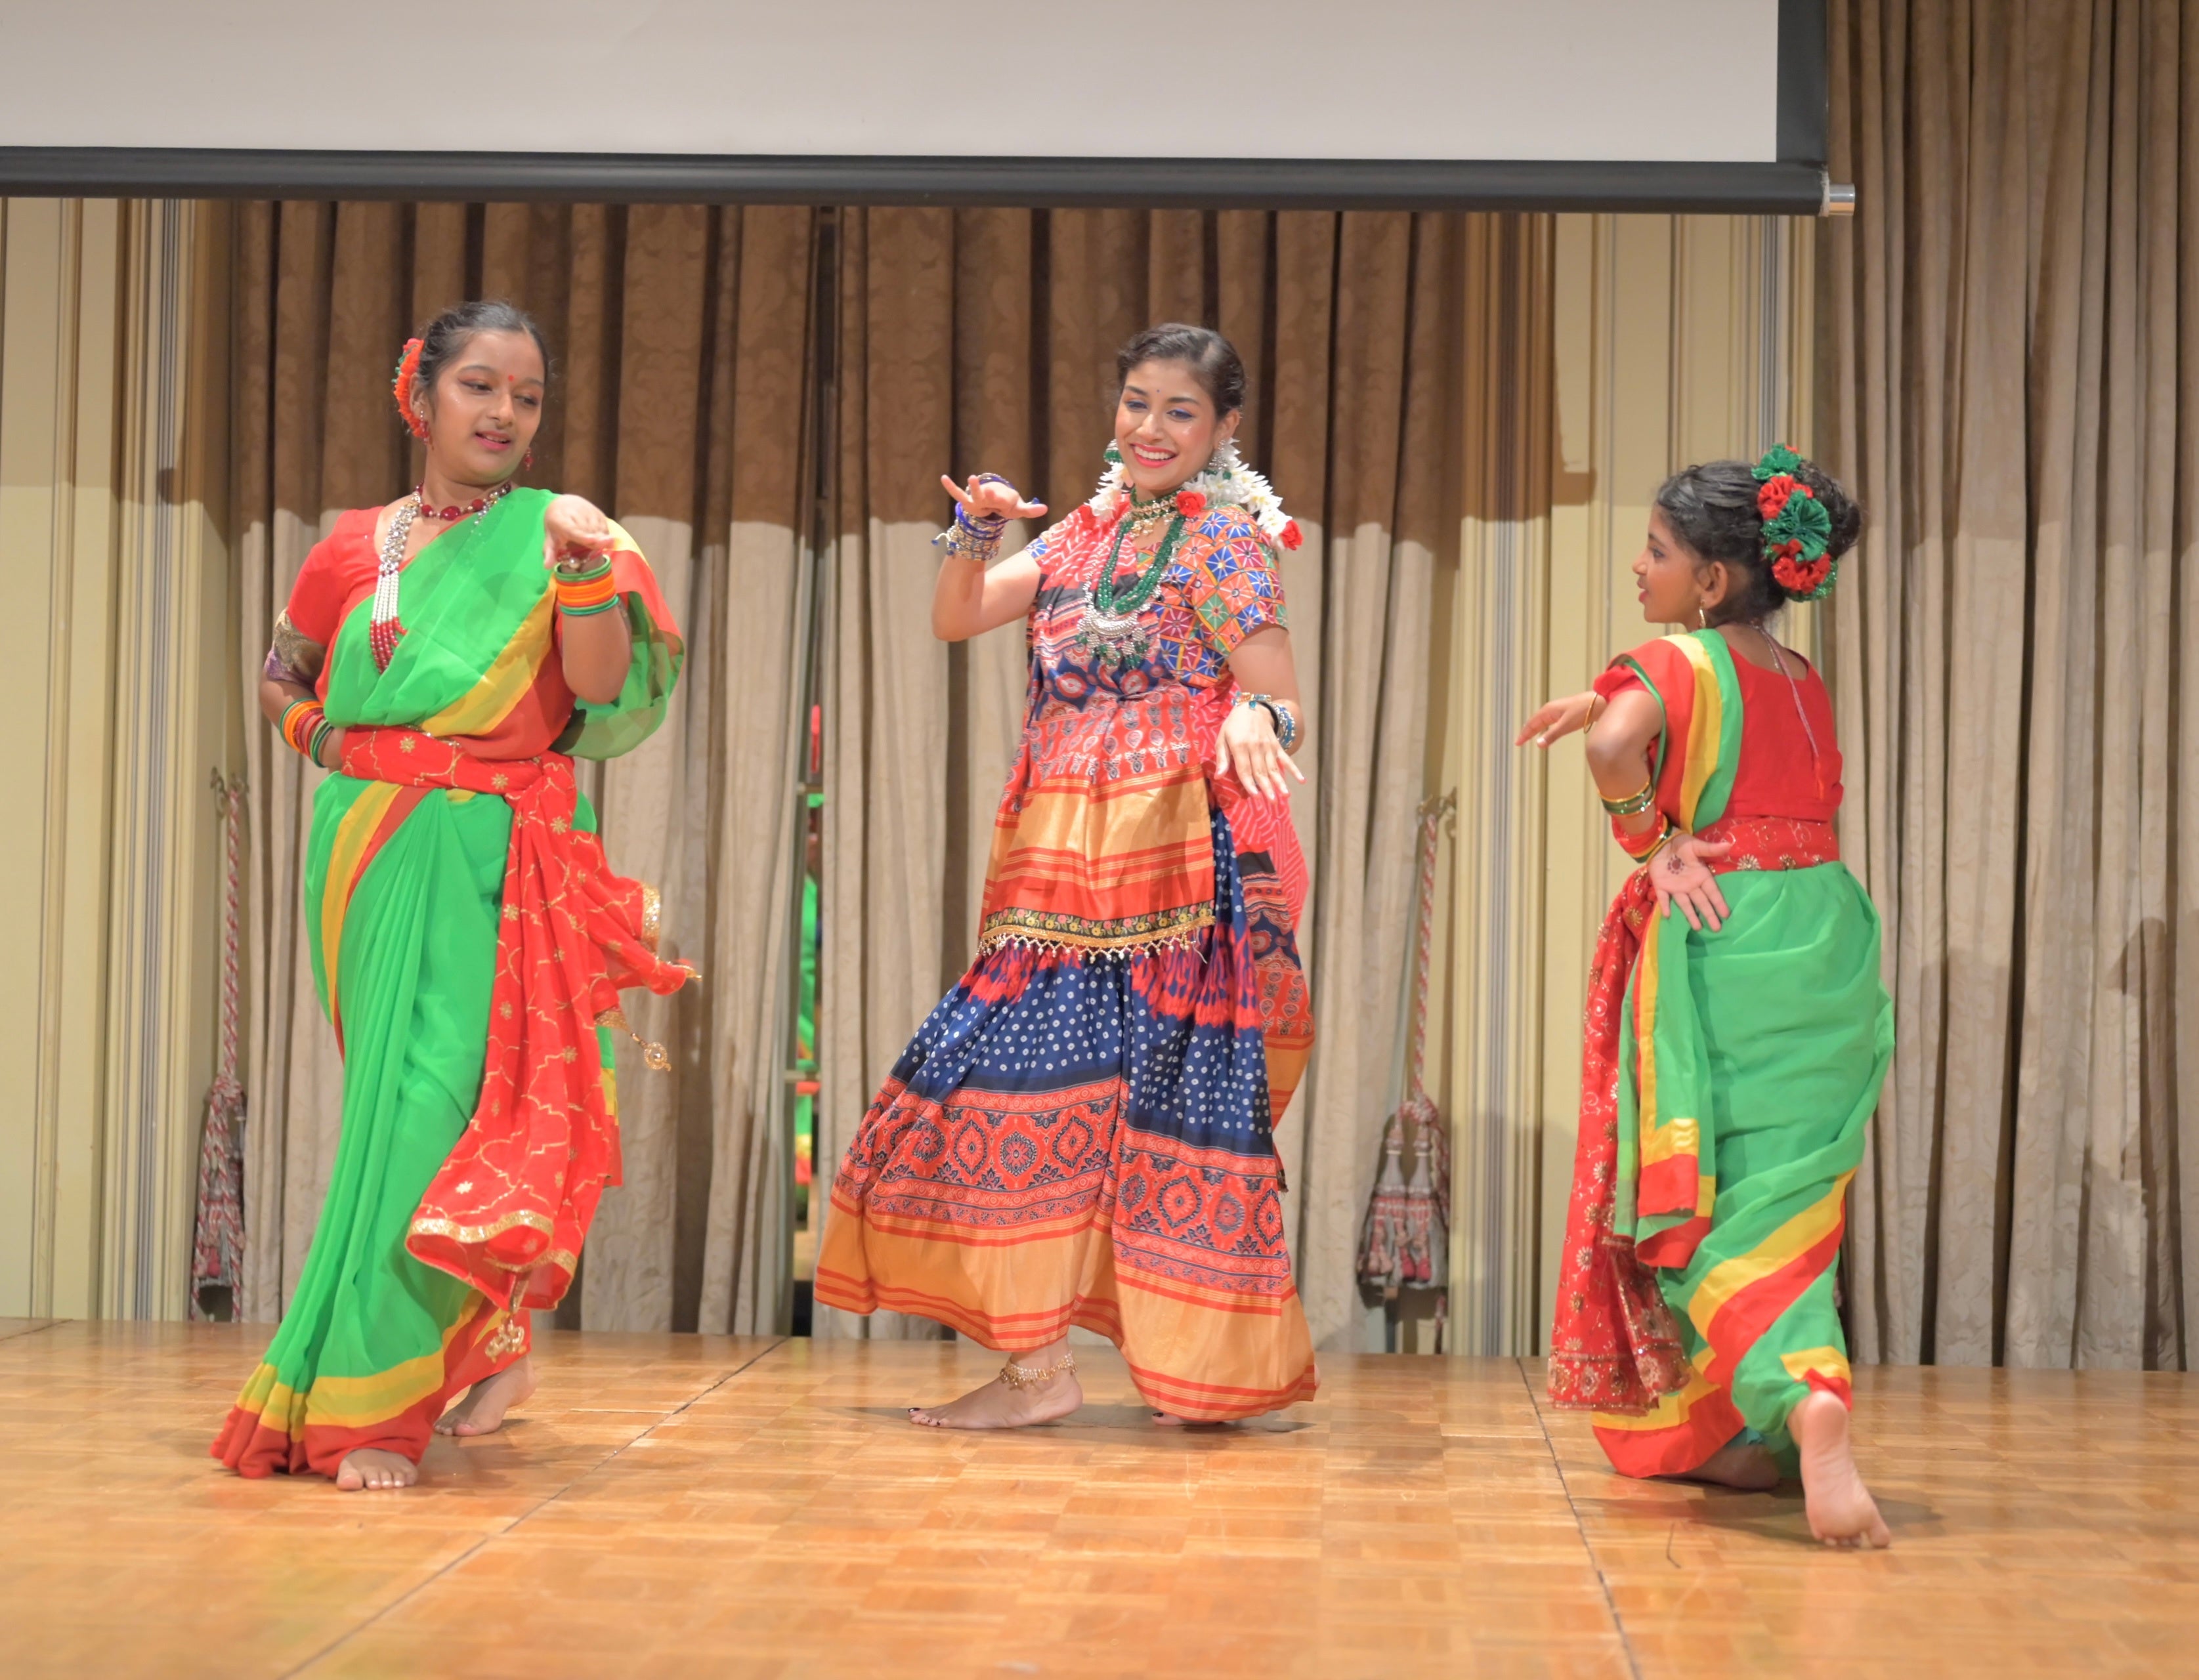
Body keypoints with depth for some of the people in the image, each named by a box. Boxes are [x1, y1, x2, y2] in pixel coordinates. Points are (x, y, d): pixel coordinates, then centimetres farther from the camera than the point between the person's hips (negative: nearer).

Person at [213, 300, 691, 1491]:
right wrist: (322, 740, 7)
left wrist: (586, 570, -18)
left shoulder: (551, 536, 3)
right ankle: (488, 1347, 23)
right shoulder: (354, 548, 11)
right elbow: (280, 678, 26)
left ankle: (369, 1403, -10)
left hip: (494, 863, -3)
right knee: (401, 1096, 5)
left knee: (436, 1095, -12)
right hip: (369, 855, 3)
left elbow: (601, 697, -7)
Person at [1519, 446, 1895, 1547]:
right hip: (1829, 948, 6)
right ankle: (1748, 1439, 22)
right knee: (1788, 1196, 13)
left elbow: (1617, 744, -29)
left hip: (1719, 951, -6)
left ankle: (1809, 1400, -23)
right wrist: (1601, 702, 29)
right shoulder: (1804, 683, 13)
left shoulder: (1677, 666, -8)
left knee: (1713, 1203, 0)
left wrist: (1652, 839, -14)